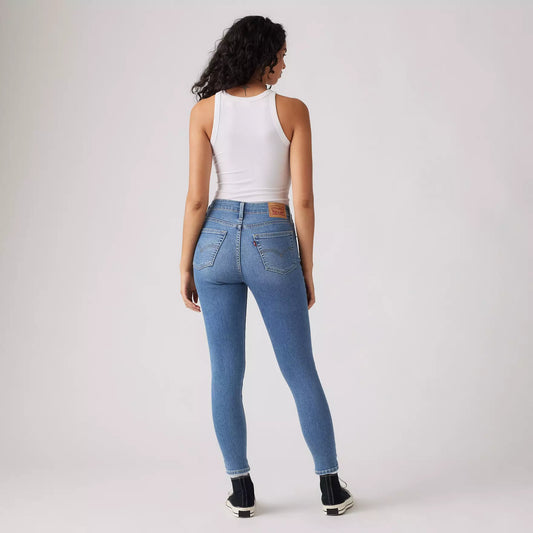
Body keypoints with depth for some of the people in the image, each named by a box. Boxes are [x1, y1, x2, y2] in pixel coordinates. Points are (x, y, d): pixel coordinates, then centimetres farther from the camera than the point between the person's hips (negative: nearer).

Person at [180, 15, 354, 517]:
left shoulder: (205, 110, -2)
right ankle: (331, 488, 17)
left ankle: (241, 491, 16)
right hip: (273, 243, -1)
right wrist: (307, 269, 3)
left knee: (226, 374, 10)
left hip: (217, 240, 1)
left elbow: (197, 198, -5)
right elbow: (303, 201, -6)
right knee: (301, 372, 10)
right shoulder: (292, 110, -5)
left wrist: (186, 266, 3)